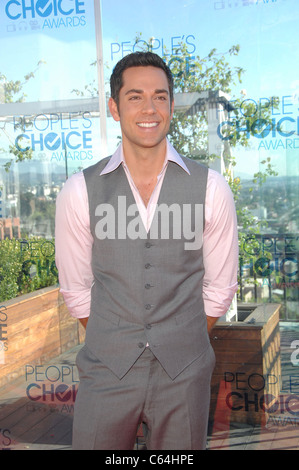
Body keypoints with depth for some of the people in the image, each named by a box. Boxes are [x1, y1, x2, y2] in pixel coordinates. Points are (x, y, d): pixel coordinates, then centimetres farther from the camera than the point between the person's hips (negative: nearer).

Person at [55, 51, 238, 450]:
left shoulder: (210, 188, -5)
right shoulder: (80, 191, -5)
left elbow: (220, 286, 5)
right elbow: (76, 289, 4)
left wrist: (186, 347, 10)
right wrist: (115, 348, 9)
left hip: (184, 373, 0)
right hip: (106, 372, 0)